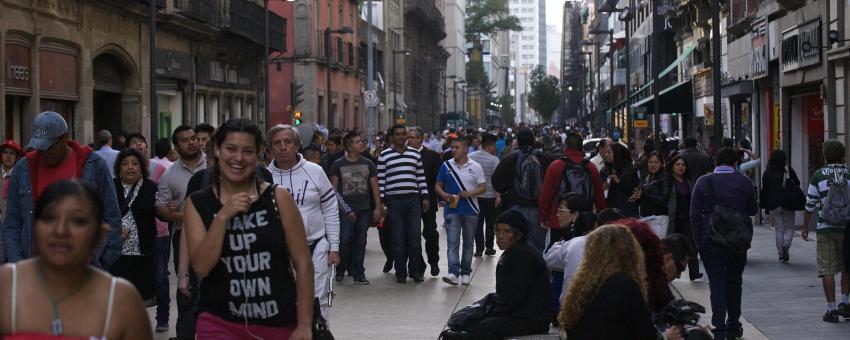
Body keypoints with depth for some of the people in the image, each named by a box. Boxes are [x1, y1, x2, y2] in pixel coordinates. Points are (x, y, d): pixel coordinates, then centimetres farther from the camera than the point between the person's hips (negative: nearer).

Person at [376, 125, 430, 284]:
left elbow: (421, 177, 13)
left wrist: (425, 196, 7)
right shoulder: (384, 156, 3)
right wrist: (381, 202, -3)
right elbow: (381, 180, 2)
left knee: (415, 237, 0)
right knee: (398, 239, 0)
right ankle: (401, 272, 9)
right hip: (393, 201, -2)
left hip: (413, 200, 2)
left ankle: (415, 271, 10)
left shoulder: (415, 154, 11)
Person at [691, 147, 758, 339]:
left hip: (711, 240, -1)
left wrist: (698, 240, 1)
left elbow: (695, 215, -3)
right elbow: (753, 210, 10)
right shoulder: (744, 182, -1)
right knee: (734, 282, 16)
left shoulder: (703, 182, -2)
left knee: (717, 284, -1)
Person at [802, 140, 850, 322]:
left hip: (826, 229, -1)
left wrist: (805, 227, 10)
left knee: (827, 270, 2)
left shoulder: (818, 176, -3)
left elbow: (810, 204, -1)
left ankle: (831, 309, 1)